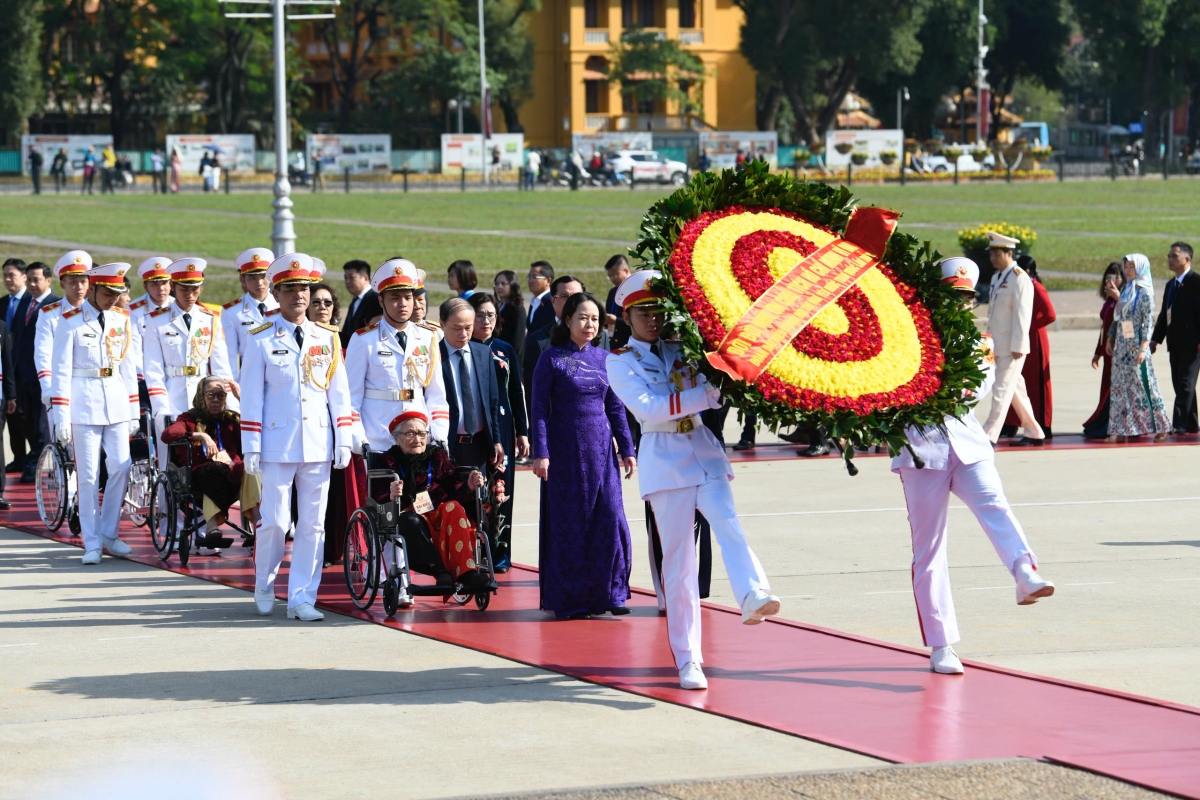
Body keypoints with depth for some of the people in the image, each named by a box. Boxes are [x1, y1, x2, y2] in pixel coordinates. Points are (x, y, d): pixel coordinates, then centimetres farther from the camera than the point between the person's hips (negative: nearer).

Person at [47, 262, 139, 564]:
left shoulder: (122, 320, 9)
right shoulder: (70, 322, -5)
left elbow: (128, 367, 12)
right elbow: (61, 370, -6)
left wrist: (133, 411, 10)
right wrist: (60, 416, -11)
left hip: (116, 403, 4)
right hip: (84, 405, -4)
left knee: (121, 469, 0)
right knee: (88, 476, -1)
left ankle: (109, 534, 15)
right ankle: (92, 544, 5)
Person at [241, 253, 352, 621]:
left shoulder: (327, 338, 9)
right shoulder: (261, 339, 0)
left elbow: (338, 391, 11)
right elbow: (251, 395, -1)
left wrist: (344, 440, 5)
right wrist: (251, 447, -5)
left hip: (318, 444, 3)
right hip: (278, 443, -3)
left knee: (312, 524, 2)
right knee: (275, 521, -3)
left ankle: (301, 599, 8)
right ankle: (264, 586, 22)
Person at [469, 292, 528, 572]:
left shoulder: (505, 350, 11)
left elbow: (517, 392, 12)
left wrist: (522, 432, 8)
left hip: (502, 427, 3)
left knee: (501, 490, 2)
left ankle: (500, 552, 10)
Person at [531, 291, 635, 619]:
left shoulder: (604, 358, 8)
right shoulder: (552, 359, -3)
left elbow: (615, 408, 12)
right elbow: (539, 409, -5)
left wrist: (627, 449, 7)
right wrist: (540, 453, -12)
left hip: (601, 449, 3)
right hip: (565, 452, -3)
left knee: (610, 518, -4)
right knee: (568, 524, 2)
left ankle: (608, 593, 4)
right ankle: (569, 600, 9)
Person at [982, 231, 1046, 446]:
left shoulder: (1019, 279, -12)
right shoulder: (997, 278, 16)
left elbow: (1022, 315, -16)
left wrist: (1017, 346, -20)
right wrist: (989, 343, 17)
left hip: (1011, 346, -9)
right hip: (998, 345, 9)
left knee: (1002, 390, -8)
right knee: (1015, 389, 13)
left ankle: (989, 435, -9)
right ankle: (1034, 433, 21)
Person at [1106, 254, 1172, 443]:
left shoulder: (1144, 293, -8)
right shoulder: (1125, 290, 13)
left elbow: (1148, 322, -13)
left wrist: (1143, 347, -20)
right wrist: (1110, 338, 16)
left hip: (1136, 345, -7)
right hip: (1121, 345, 7)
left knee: (1142, 386, -4)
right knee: (1119, 387, 4)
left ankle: (1159, 427, 5)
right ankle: (1119, 429, 6)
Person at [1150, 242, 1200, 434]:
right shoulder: (1170, 285, 19)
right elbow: (1164, 315, 20)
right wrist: (1155, 338, 11)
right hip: (1175, 344, 9)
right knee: (1180, 384, 9)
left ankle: (1178, 424, -15)